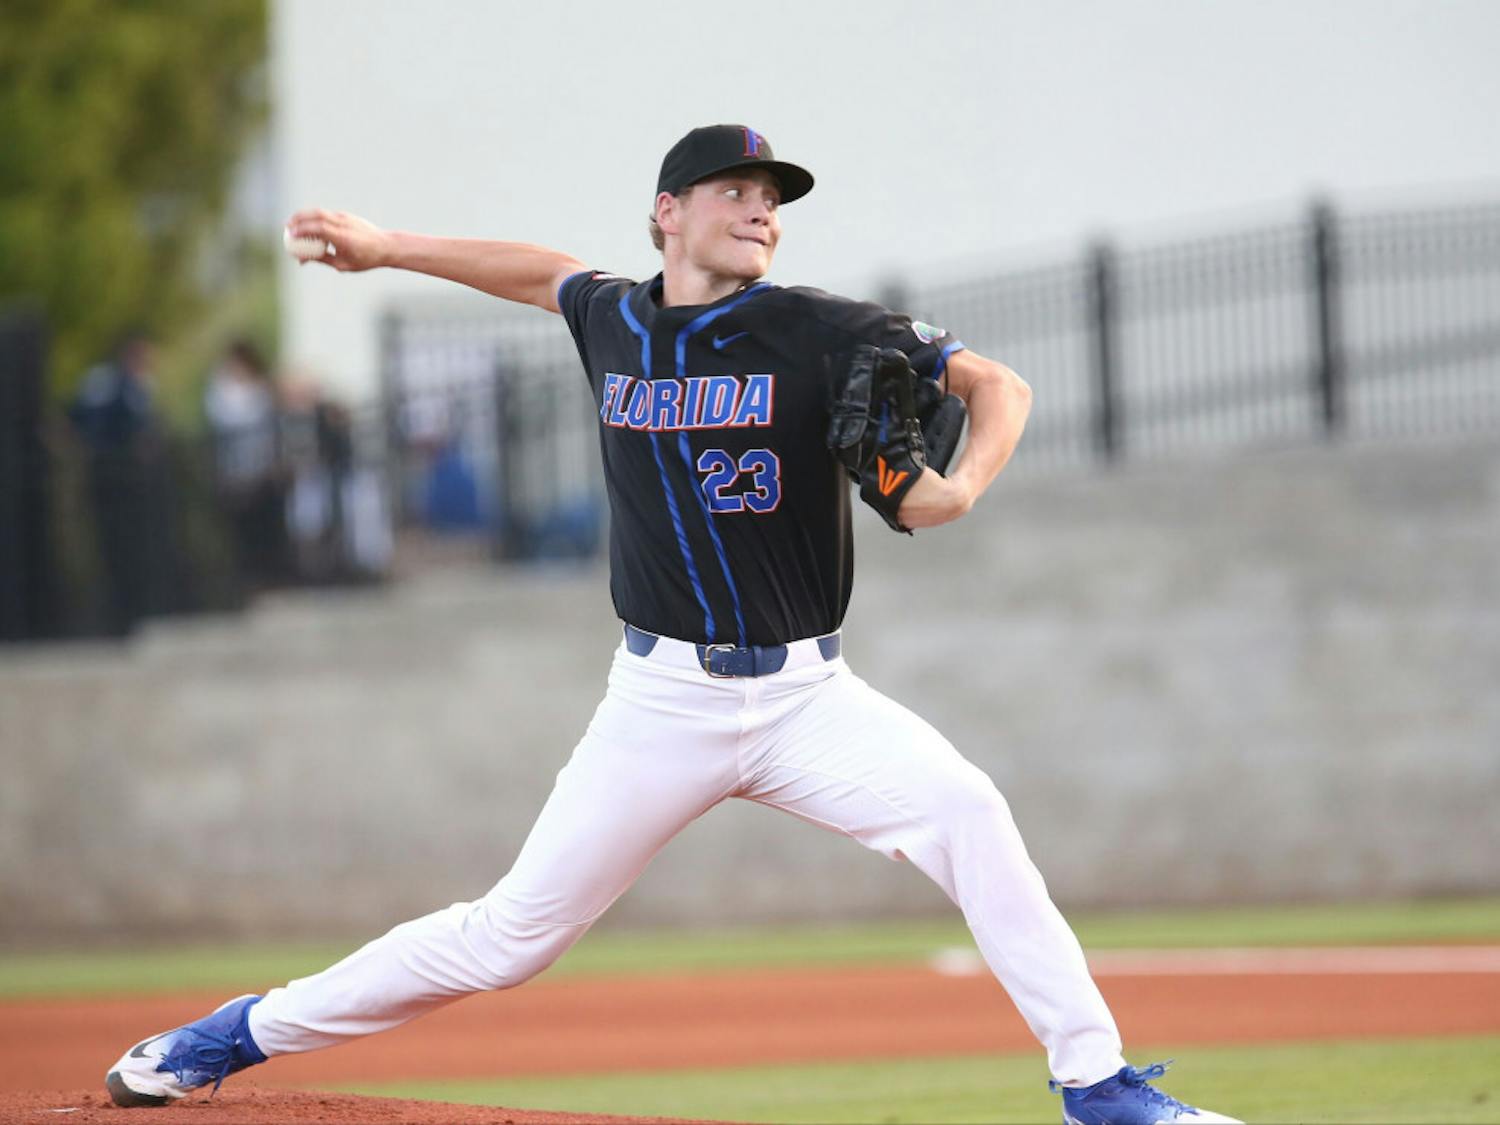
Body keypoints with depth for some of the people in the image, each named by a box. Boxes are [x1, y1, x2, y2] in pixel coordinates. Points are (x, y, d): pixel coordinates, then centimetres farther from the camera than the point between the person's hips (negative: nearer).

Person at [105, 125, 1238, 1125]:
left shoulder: (821, 333, -6)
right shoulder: (613, 321, 4)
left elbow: (998, 384, -6)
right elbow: (549, 273, 28)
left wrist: (962, 484, -26)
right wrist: (388, 246, 34)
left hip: (805, 695, -1)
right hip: (663, 702, 1)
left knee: (964, 809, -26)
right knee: (515, 935, 2)